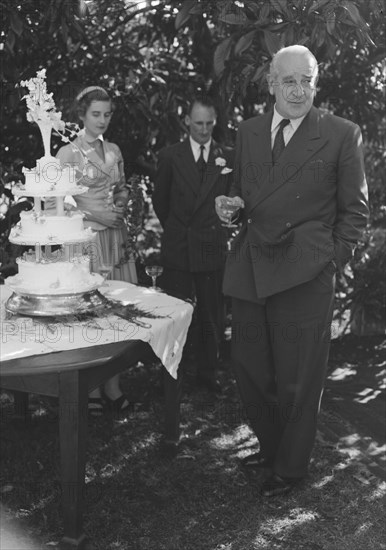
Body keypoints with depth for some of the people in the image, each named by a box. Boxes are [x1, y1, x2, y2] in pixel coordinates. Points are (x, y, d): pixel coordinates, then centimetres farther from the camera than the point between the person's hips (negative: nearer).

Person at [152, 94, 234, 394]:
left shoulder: (228, 157, 4)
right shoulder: (170, 156, 4)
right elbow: (160, 200, 13)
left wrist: (216, 228, 6)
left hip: (213, 248, 1)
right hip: (177, 248, 0)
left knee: (212, 315, 7)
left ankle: (208, 373, 21)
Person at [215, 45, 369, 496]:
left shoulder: (341, 135, -3)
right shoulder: (248, 131, 10)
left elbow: (354, 209, 1)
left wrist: (333, 260, -6)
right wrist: (229, 205, -2)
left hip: (304, 277, -5)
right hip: (249, 271, 5)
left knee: (297, 381, 6)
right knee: (249, 370, 15)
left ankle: (290, 467, 29)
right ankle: (269, 446, 39)